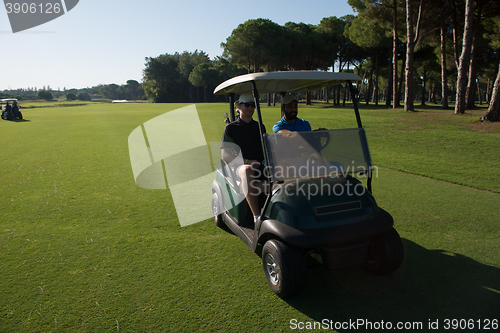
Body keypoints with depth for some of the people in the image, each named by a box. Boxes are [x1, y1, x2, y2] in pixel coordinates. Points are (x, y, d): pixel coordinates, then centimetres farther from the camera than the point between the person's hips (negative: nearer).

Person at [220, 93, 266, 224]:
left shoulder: (260, 127, 23)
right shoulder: (231, 128, 11)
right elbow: (224, 154, 3)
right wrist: (245, 161, -13)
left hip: (261, 165, 4)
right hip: (240, 165, -4)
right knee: (248, 171, -41)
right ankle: (257, 216, -41)